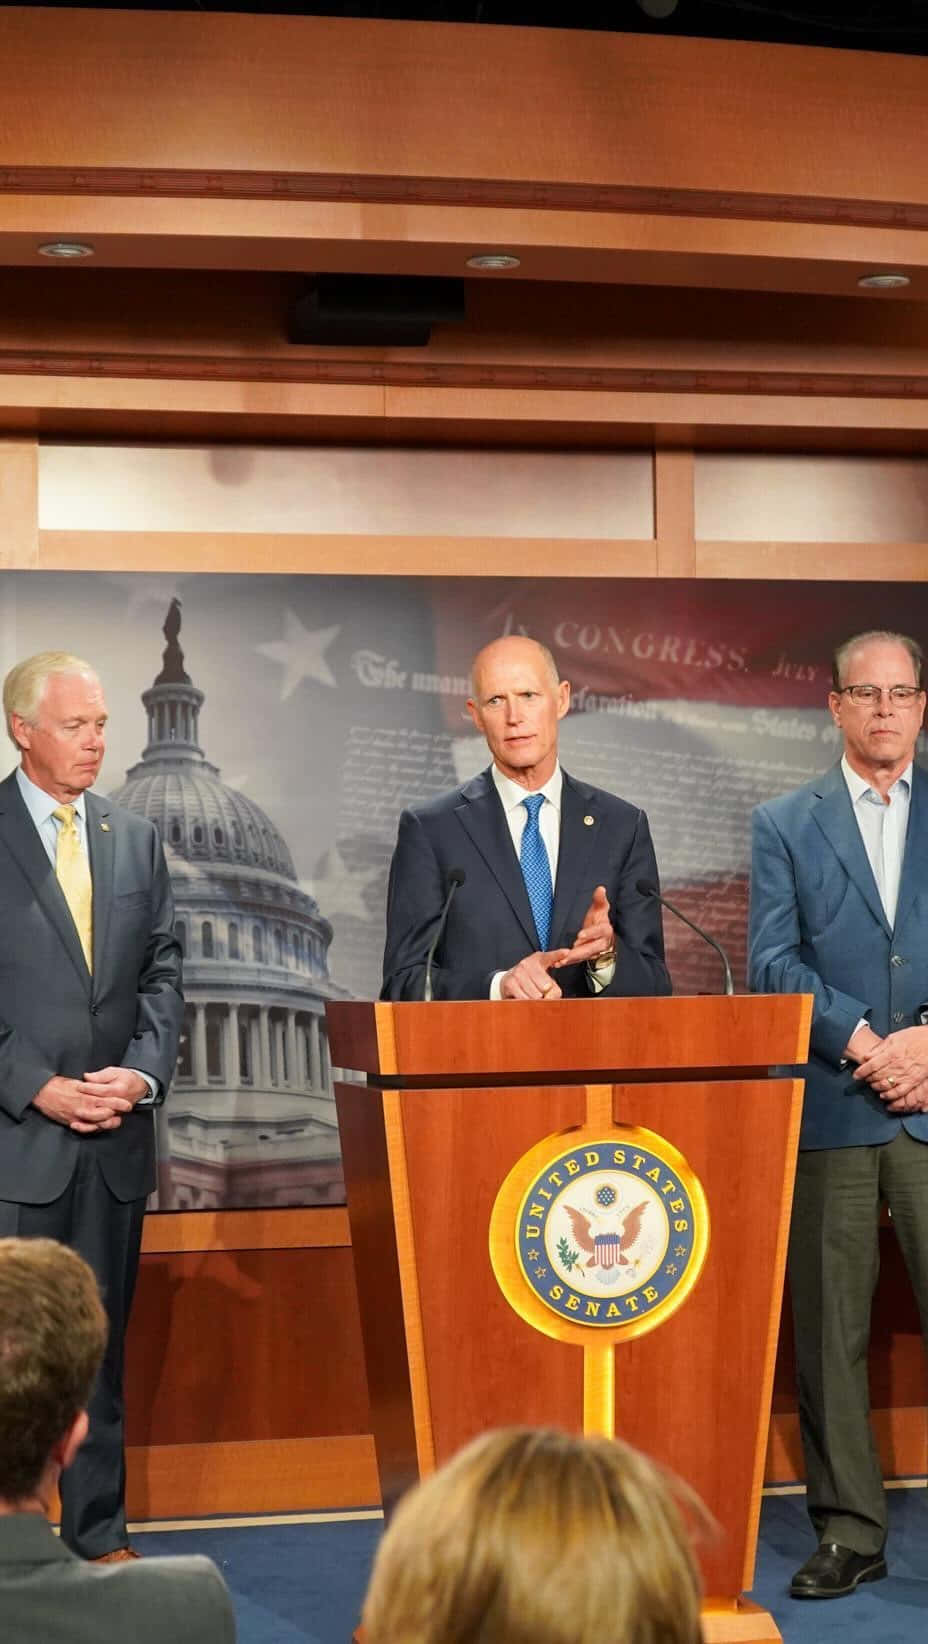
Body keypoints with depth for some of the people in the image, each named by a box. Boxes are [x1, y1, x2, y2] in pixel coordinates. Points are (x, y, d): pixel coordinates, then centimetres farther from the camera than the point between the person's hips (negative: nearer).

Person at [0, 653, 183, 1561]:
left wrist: (143, 1072, -5)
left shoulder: (136, 839, 11)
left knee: (101, 1345, 12)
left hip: (116, 1137, 5)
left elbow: (162, 973, 11)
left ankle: (98, 1535, 22)